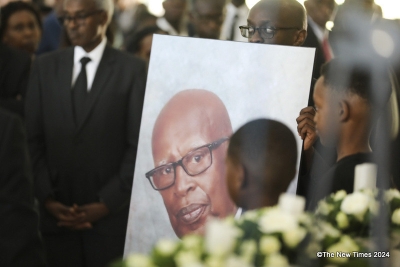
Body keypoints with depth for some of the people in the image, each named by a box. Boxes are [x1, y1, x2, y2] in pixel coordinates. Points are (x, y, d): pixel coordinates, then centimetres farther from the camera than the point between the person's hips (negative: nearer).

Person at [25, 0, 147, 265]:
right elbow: (33, 139, 6)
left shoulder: (132, 69, -1)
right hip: (56, 214, 2)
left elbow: (139, 145, -4)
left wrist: (107, 203, -9)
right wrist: (47, 198, -4)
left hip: (111, 216, -2)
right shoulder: (45, 67, 8)